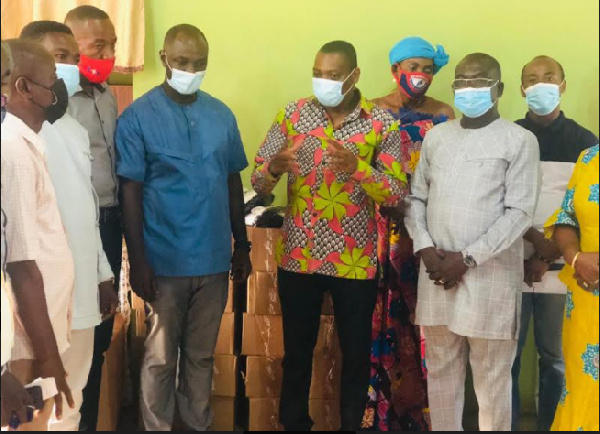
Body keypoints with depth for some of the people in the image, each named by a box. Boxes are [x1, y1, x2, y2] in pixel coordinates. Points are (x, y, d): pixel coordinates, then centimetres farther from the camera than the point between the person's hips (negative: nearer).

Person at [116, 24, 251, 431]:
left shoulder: (222, 115, 5)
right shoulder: (138, 116, -7)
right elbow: (130, 192, -7)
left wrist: (242, 246, 12)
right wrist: (138, 261, -10)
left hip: (215, 258, 4)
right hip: (165, 260, -3)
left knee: (202, 354, 16)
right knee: (161, 358, 10)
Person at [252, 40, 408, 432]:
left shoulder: (382, 123, -4)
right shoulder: (293, 114, 0)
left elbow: (398, 194, -8)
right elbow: (258, 182, -1)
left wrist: (357, 168, -24)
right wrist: (275, 168, -23)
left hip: (355, 261, -1)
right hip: (298, 257, 1)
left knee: (356, 355, 12)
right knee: (297, 351, 14)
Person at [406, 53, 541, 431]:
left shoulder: (519, 140, -2)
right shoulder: (436, 136, 12)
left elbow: (520, 212, -8)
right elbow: (417, 198, 13)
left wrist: (468, 258, -14)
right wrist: (425, 248, -4)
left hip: (489, 275, -4)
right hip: (437, 272, 4)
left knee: (491, 379, 4)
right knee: (441, 372, 13)